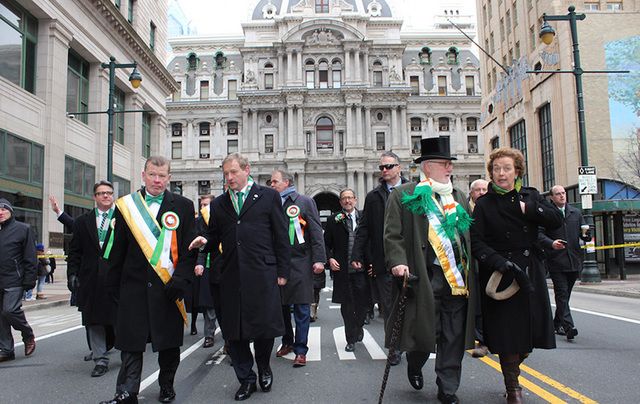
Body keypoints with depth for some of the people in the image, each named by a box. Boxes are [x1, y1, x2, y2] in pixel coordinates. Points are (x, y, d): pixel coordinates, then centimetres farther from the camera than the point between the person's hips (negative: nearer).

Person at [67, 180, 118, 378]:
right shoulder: (82, 222, 10)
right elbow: (75, 252, 10)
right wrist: (72, 273, 1)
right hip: (91, 279, 3)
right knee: (94, 321, 7)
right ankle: (100, 360, 17)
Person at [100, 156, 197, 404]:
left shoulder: (183, 206, 2)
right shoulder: (126, 206, 7)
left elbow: (190, 248, -2)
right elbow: (118, 250, 9)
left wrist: (180, 279, -12)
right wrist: (113, 284, 6)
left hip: (168, 285, -1)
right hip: (133, 285, 1)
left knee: (169, 341, 10)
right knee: (131, 341, 4)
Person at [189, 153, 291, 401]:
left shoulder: (268, 196, 4)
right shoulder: (219, 204, 14)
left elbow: (281, 237, 2)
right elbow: (214, 236, 16)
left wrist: (283, 271, -2)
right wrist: (204, 241, -8)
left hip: (262, 274, -3)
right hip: (231, 276, 3)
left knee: (265, 326, 2)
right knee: (233, 331, 6)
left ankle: (263, 367, 31)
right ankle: (246, 379, 25)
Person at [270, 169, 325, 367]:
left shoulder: (304, 202, 0)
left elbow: (316, 232, -5)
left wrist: (319, 259, -13)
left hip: (300, 262, -4)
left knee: (301, 309, 0)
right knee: (281, 305, 12)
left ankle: (300, 350, 7)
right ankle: (287, 342, 30)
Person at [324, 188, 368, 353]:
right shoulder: (333, 220, 5)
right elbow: (326, 243, 7)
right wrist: (330, 259, -8)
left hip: (362, 268, 0)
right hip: (342, 269, 0)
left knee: (362, 302, 4)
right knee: (346, 305, 5)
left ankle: (358, 326, 35)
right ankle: (351, 339, 18)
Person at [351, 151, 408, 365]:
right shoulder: (373, 197, 8)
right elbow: (364, 228, 6)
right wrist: (357, 255, -2)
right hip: (382, 262, 1)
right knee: (388, 307, 5)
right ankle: (396, 347, 18)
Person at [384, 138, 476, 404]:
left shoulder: (459, 197, 18)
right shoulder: (405, 196, -1)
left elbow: (469, 235, 21)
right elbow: (393, 235, -6)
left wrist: (470, 271, 14)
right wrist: (398, 262, -20)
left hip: (458, 277, 5)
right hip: (424, 278, -5)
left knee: (454, 338, 7)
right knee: (424, 333, -2)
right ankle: (414, 366, 31)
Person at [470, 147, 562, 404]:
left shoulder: (530, 196, 6)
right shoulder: (484, 204, -3)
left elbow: (556, 219, -5)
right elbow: (476, 242, -10)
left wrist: (526, 209, -14)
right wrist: (500, 262, -23)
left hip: (530, 272, 4)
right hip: (500, 275, -3)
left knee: (531, 329, 9)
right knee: (507, 332, 0)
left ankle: (512, 370, 36)